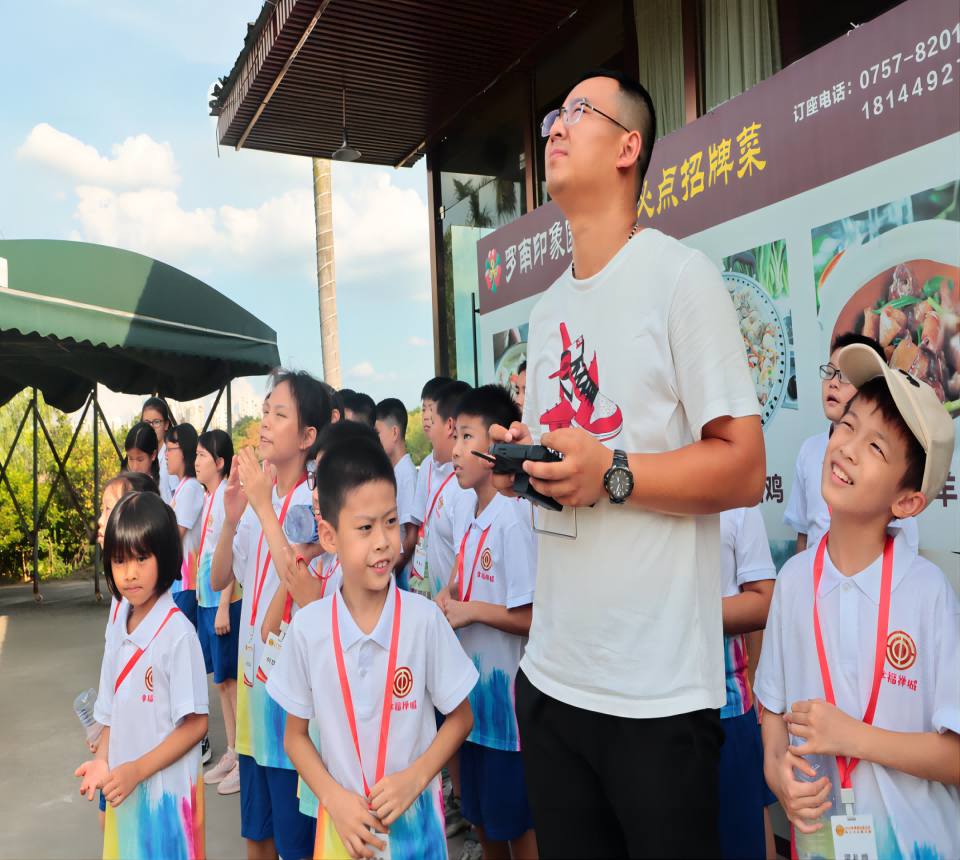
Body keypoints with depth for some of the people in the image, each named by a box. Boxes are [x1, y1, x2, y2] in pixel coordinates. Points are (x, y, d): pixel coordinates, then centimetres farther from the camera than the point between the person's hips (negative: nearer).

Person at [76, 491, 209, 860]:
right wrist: (103, 761, -4)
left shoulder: (178, 633, -18)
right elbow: (113, 713, 11)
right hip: (123, 793, 6)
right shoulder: (117, 632, 4)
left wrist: (136, 769, -16)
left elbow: (195, 723, -16)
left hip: (168, 793, -6)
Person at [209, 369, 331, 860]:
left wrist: (264, 507, -24)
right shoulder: (257, 498, 6)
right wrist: (232, 516, -8)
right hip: (254, 670, 7)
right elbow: (219, 579, 8)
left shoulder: (317, 502, -15)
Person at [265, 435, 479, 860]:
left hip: (415, 818, -1)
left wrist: (416, 777, -14)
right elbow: (295, 734, 1)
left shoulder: (423, 618, -15)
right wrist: (334, 798, -11)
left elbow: (461, 717, -3)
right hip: (342, 817, 1)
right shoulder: (307, 625, -11)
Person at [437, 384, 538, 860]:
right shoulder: (464, 505, 4)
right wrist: (447, 595, 2)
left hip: (505, 686, -8)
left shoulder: (512, 520, -22)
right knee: (480, 811, 23)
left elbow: (534, 618, -22)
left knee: (517, 821, 8)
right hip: (469, 679, 8)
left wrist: (471, 610, -17)